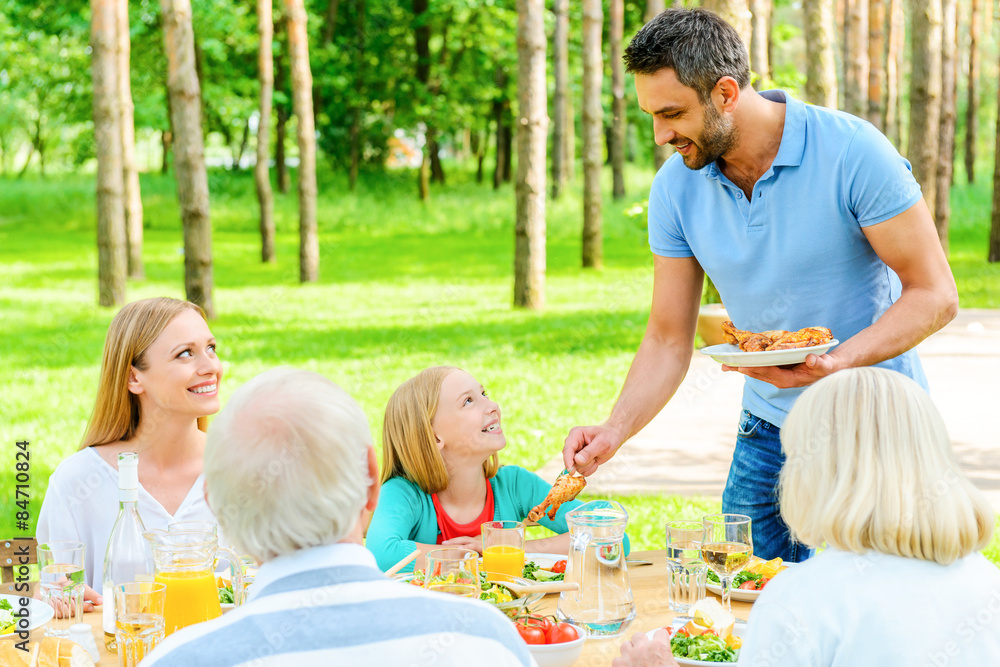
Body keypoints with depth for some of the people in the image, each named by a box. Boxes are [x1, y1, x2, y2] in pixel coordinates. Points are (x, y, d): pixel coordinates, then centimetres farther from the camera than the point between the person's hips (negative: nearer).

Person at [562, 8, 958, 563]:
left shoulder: (852, 152, -19)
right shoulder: (675, 188, -5)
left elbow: (934, 294, -15)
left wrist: (837, 362, -30)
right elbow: (668, 341, 1)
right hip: (767, 428, 4)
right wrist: (614, 432, -14)